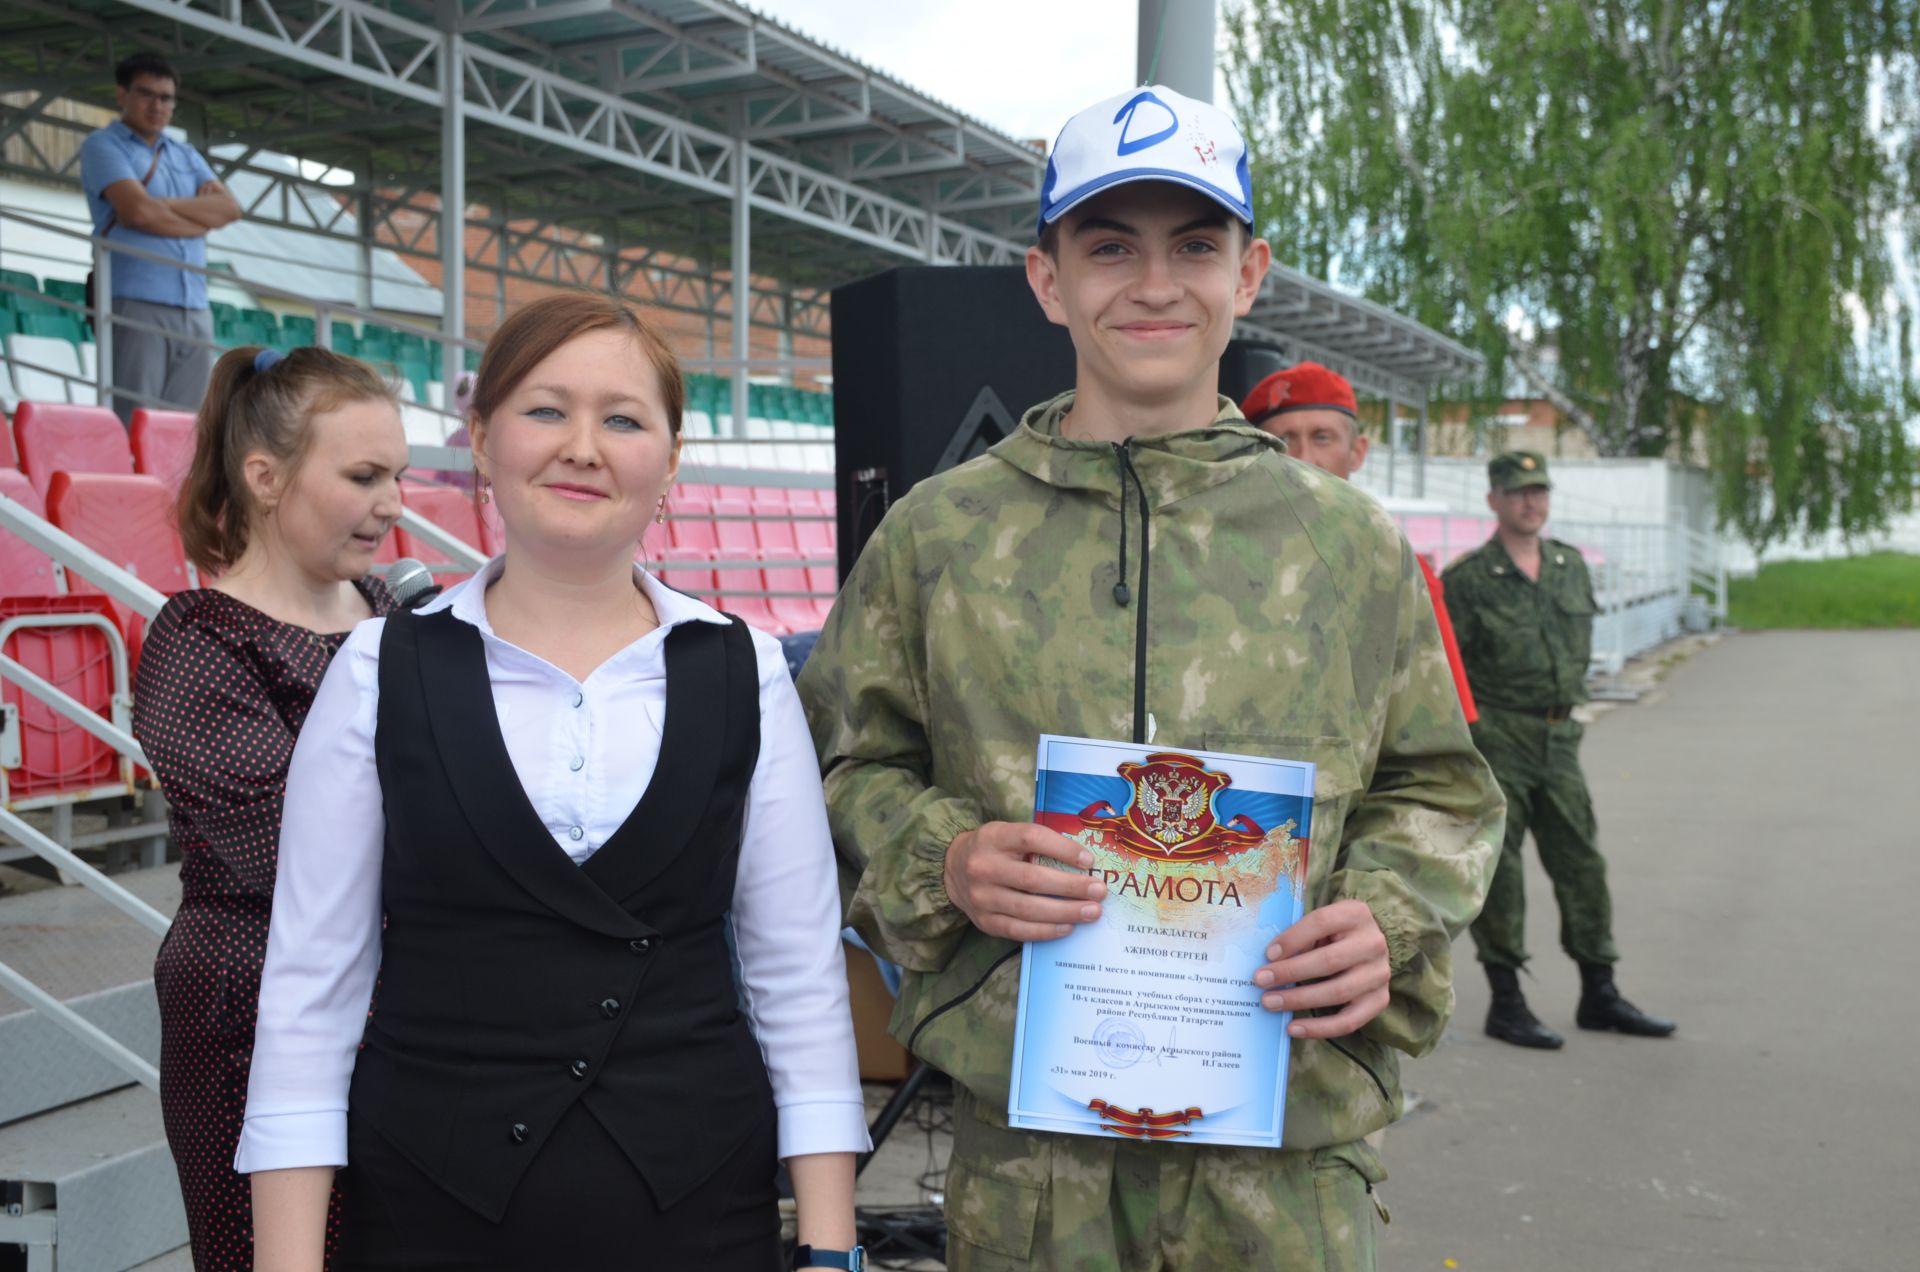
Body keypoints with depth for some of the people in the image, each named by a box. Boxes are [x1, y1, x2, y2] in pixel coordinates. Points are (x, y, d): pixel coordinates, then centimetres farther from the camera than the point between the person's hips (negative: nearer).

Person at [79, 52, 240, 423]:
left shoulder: (186, 155, 23)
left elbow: (230, 209, 7)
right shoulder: (103, 145, 5)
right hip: (137, 305, -5)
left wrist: (163, 205, -4)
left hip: (195, 311, 5)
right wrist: (203, 216, 2)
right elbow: (137, 210, -11)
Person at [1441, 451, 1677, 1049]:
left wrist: (1571, 706, 18)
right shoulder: (1468, 578, -9)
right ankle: (1506, 1004, 7)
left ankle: (1599, 996, 20)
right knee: (1498, 870, -2)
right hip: (1495, 740, -6)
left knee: (1582, 862, 9)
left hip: (1559, 740, 6)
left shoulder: (1572, 566, 9)